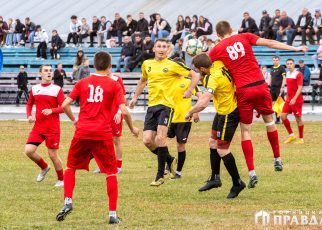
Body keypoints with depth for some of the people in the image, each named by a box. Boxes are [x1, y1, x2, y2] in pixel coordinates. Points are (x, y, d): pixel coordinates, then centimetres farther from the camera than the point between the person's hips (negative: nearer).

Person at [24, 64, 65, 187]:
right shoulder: (34, 89, 7)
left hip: (53, 128, -4)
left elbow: (63, 108, -9)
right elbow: (29, 104, 21)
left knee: (53, 154, -2)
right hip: (38, 126, 4)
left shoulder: (57, 89, -5)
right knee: (29, 150, -9)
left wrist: (51, 110, -25)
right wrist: (29, 116, 3)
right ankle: (44, 167, 18)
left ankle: (61, 179, 18)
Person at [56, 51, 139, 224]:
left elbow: (65, 105, 4)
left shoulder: (82, 83, 9)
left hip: (82, 132, 2)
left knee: (71, 167, 20)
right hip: (103, 133, -2)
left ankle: (68, 202, 3)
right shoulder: (114, 85, 3)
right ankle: (112, 214, 4)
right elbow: (124, 111, -6)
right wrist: (132, 128, 10)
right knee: (111, 172, 8)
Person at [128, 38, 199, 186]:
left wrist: (188, 92, -7)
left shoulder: (173, 65, -4)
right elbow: (143, 81, 31)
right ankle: (170, 160, 22)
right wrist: (135, 97, 29)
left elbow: (195, 76, 0)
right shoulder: (147, 64, 12)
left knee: (160, 138, -19)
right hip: (152, 106, 6)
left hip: (166, 104, -6)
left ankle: (160, 175, -10)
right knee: (147, 140, -4)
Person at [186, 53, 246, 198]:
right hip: (223, 111, 10)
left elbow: (203, 104, -35)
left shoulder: (213, 79, -29)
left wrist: (190, 112, -19)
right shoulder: (219, 64, -7)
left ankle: (237, 183, 7)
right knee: (213, 142, 16)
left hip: (228, 114, -10)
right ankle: (215, 178, 25)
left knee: (222, 150, -4)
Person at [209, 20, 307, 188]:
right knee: (269, 120, 23)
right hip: (260, 85, 1)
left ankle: (252, 172, -4)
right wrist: (295, 49, 1)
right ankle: (277, 159, 31)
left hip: (243, 91, -1)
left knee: (245, 131, 6)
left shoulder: (217, 49, 4)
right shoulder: (244, 37, 5)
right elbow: (269, 43, -1)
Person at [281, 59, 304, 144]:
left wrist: (294, 98, -28)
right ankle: (291, 135, 10)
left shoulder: (298, 74, -12)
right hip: (289, 99, 7)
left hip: (297, 100, -7)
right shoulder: (288, 74, 11)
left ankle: (301, 139, 9)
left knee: (298, 119, -1)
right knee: (283, 116, -2)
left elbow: (300, 88, -19)